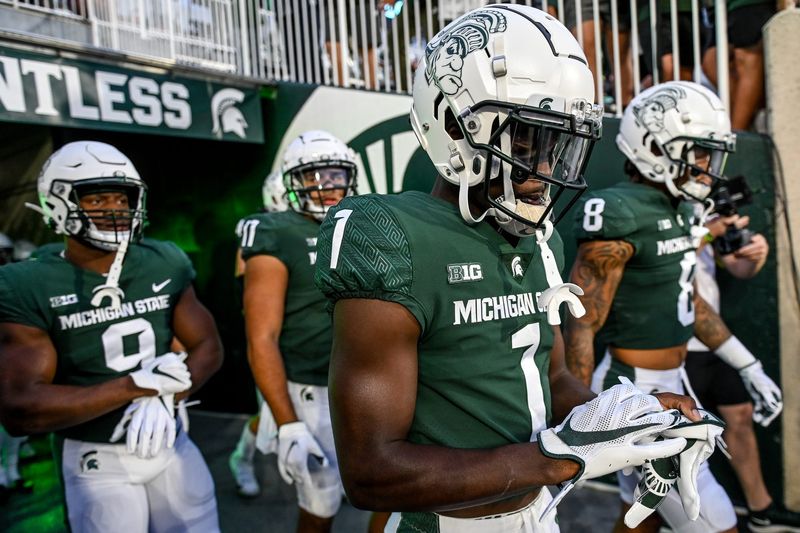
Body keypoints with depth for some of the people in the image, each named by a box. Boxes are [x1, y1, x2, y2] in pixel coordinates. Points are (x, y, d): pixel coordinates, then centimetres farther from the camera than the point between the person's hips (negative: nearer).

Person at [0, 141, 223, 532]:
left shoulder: (165, 265, -3)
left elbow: (208, 347, 0)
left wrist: (164, 398, -19)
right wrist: (141, 384, -24)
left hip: (171, 444, 4)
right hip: (97, 463, -3)